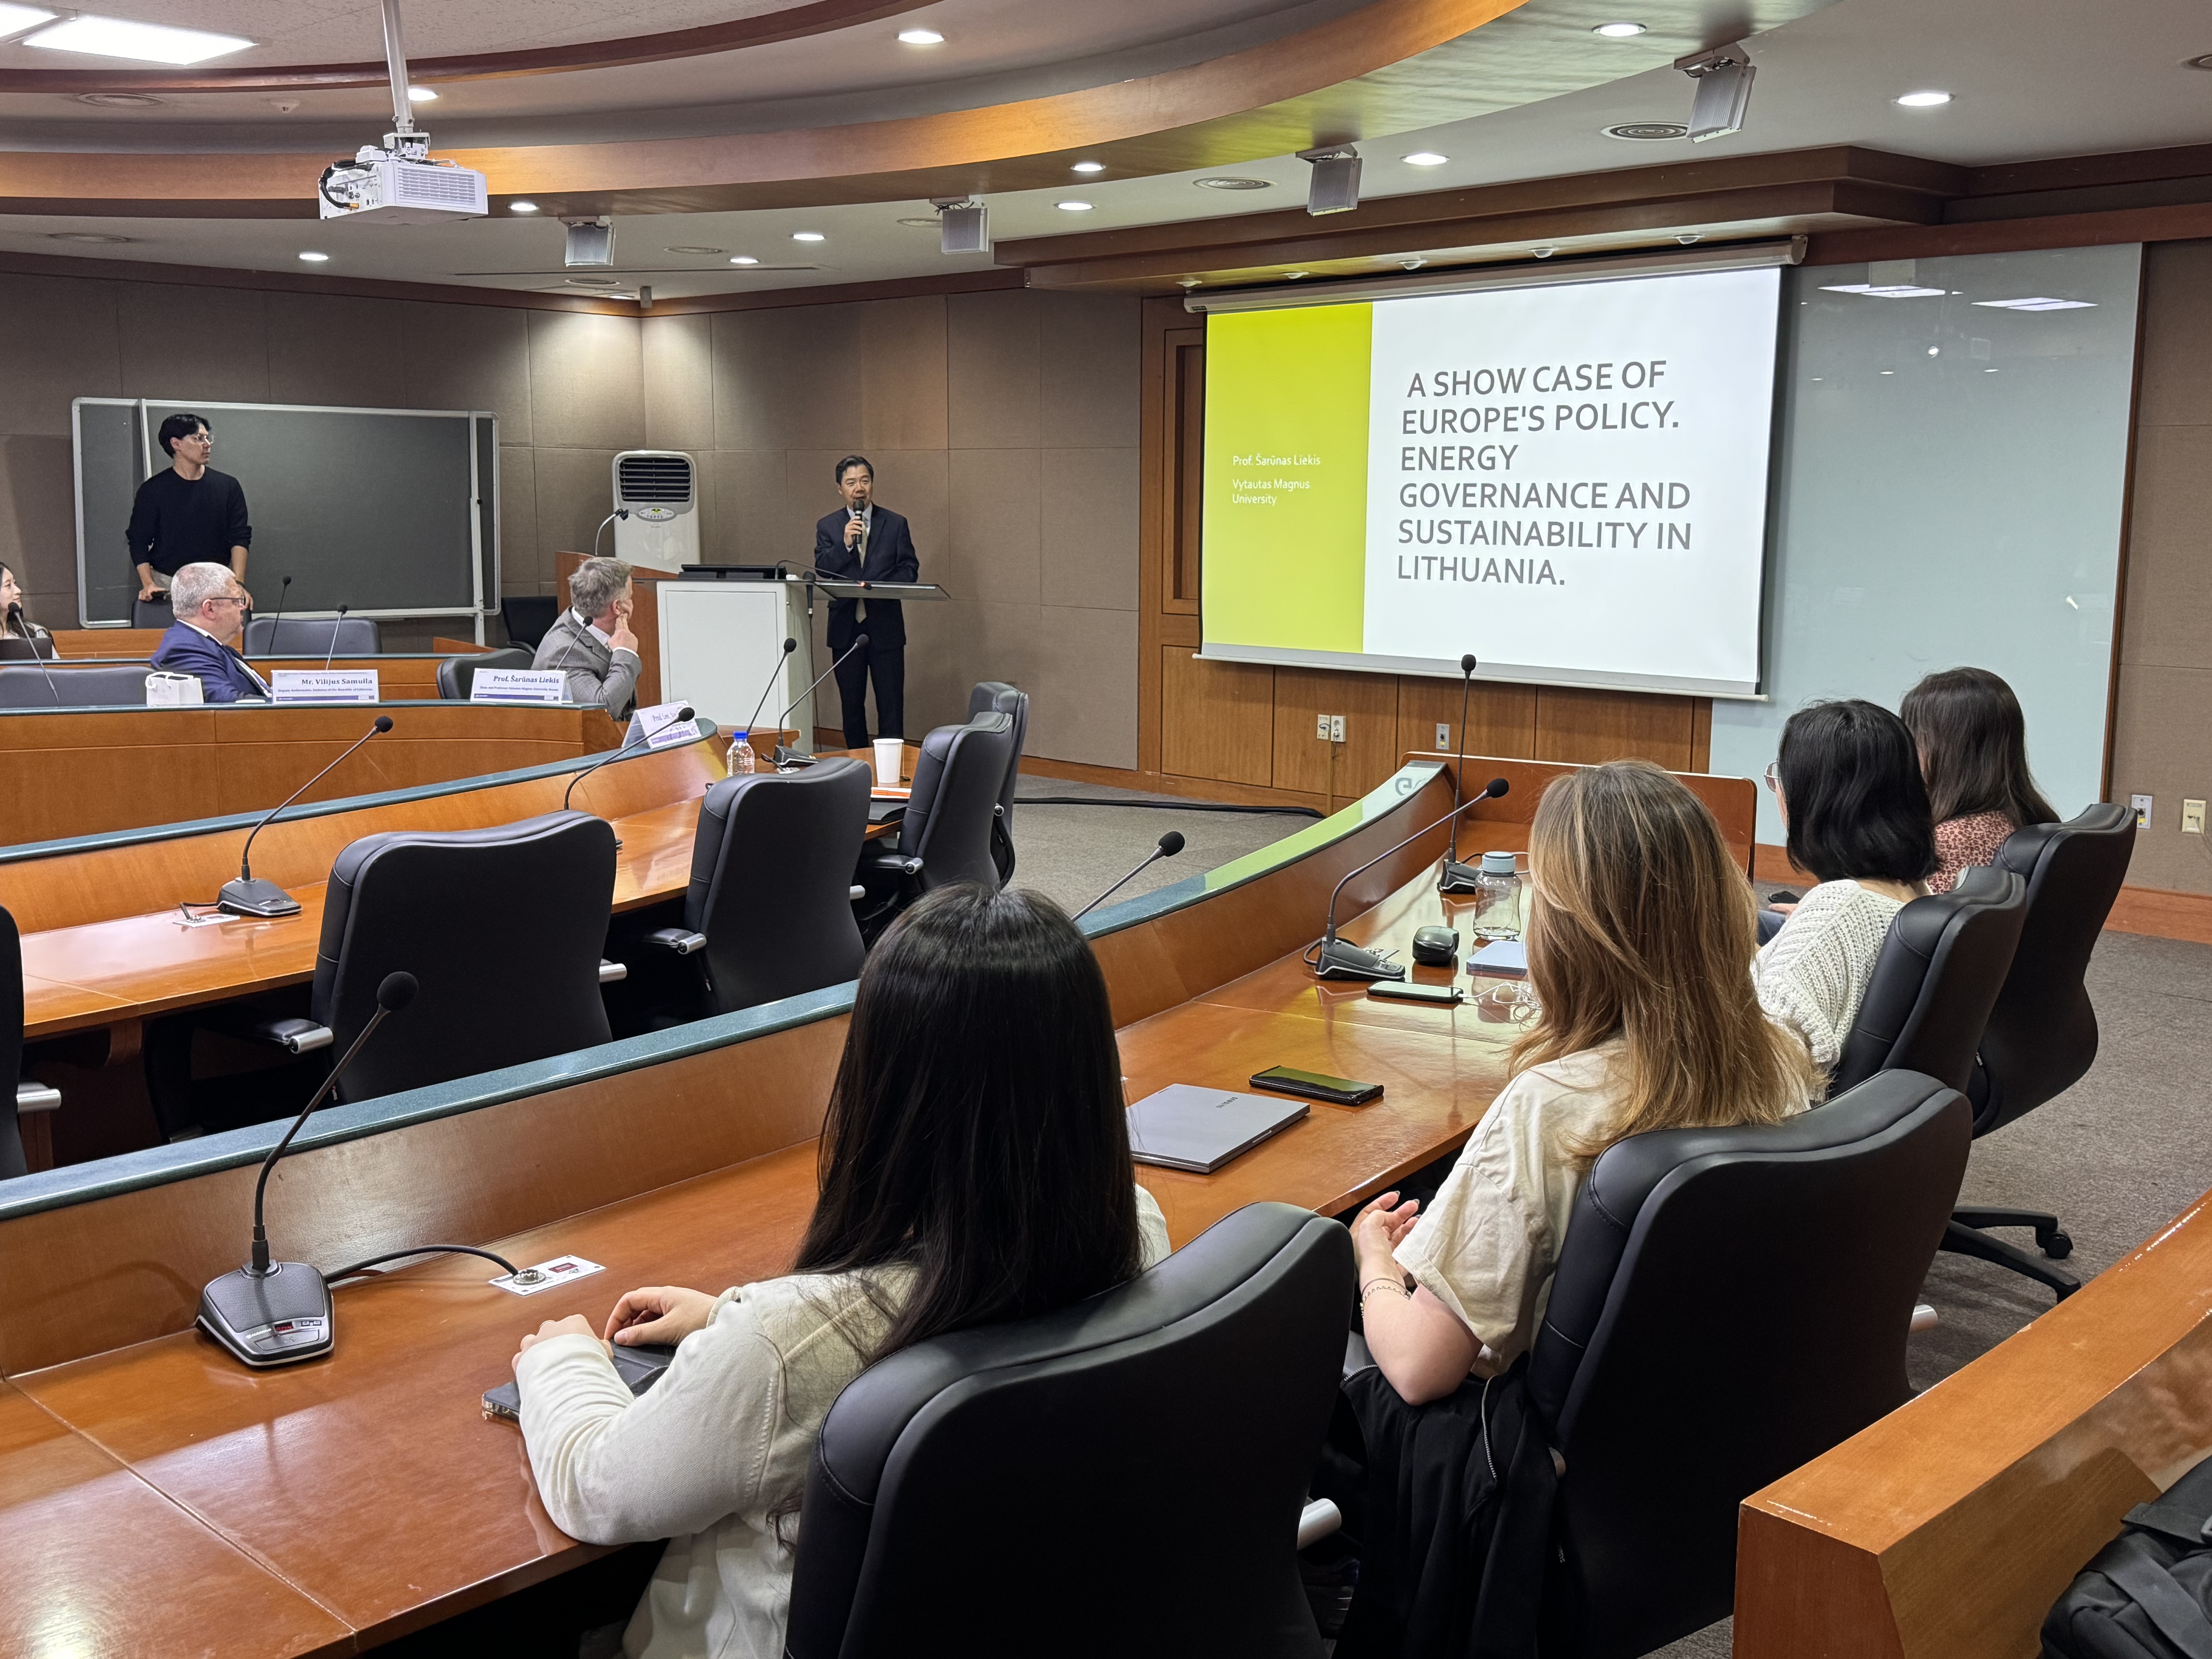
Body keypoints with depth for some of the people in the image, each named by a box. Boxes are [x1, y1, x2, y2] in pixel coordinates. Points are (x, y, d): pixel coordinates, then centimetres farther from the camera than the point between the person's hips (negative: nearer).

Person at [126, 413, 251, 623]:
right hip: (166, 586, -1)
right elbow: (138, 541, 4)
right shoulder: (153, 490, 3)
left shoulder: (227, 486, 7)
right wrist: (148, 585, -10)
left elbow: (240, 538, 2)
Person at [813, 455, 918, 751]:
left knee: (891, 703, -3)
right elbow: (822, 572, -4)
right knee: (851, 703, 9)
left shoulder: (895, 524, 5)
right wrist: (845, 544, -17)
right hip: (845, 626, 2)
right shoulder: (828, 527, 6)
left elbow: (910, 569, 2)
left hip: (885, 625, -1)